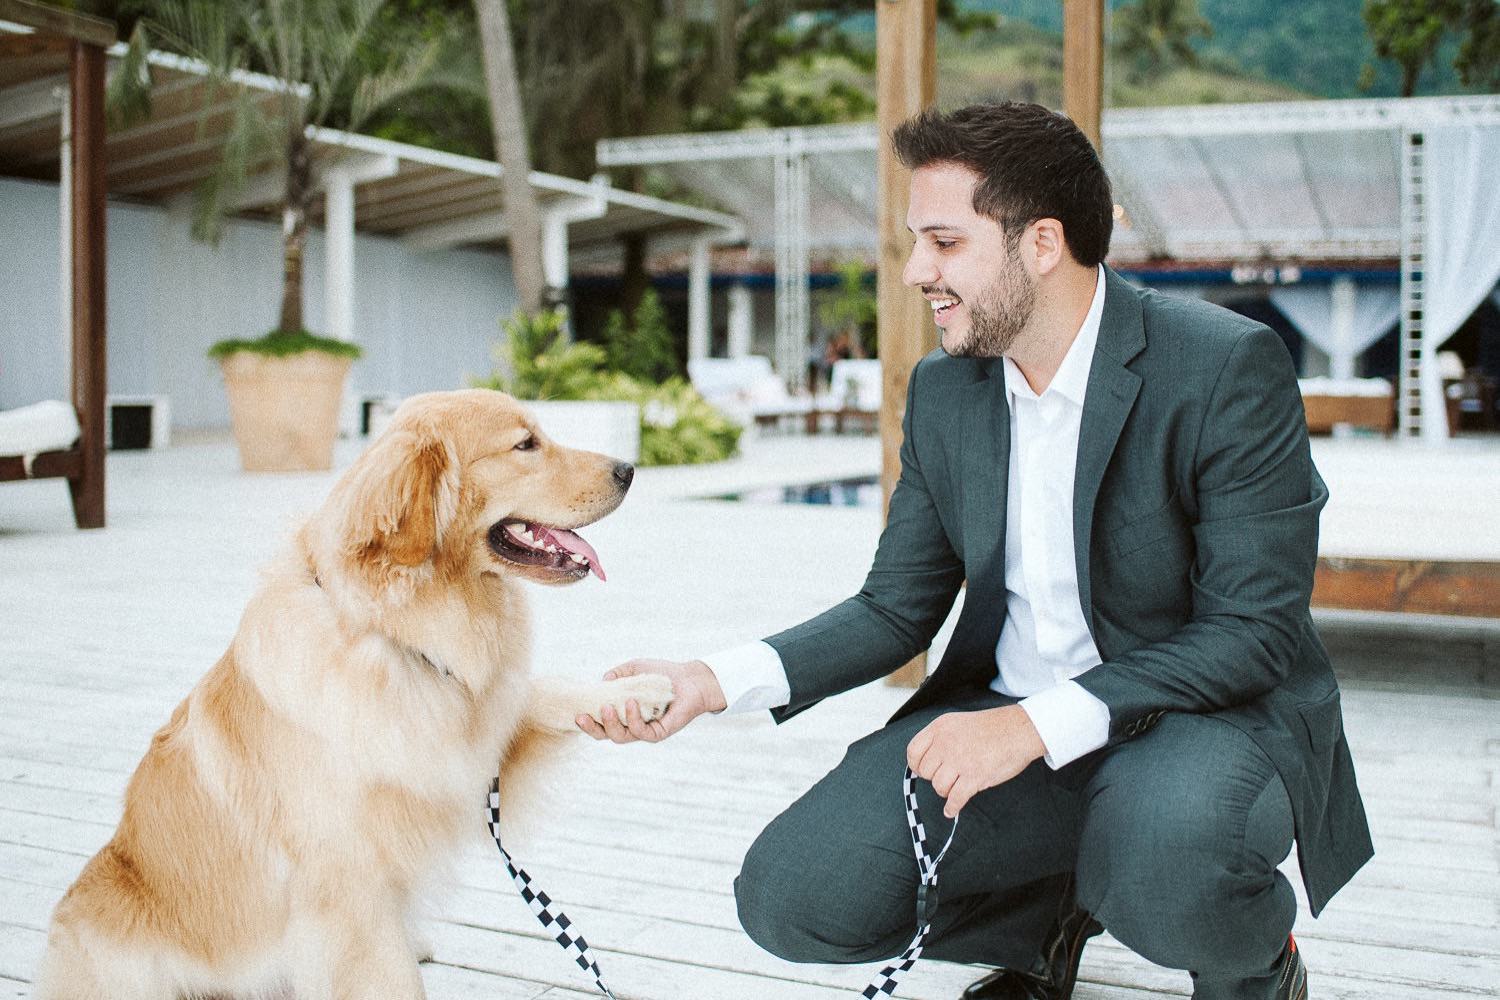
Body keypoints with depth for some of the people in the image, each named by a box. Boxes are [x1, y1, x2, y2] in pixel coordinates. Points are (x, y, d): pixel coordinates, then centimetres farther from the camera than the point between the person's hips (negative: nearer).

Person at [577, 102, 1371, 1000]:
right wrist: (715, 682, -10)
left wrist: (1036, 724, -27)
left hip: (1208, 705, -4)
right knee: (794, 897, -13)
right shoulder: (942, 390, 3)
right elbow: (895, 610, 6)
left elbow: (1254, 629, -18)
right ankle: (1046, 921, 17)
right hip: (1004, 713, 5)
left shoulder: (1229, 368, -15)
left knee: (1162, 869, -39)